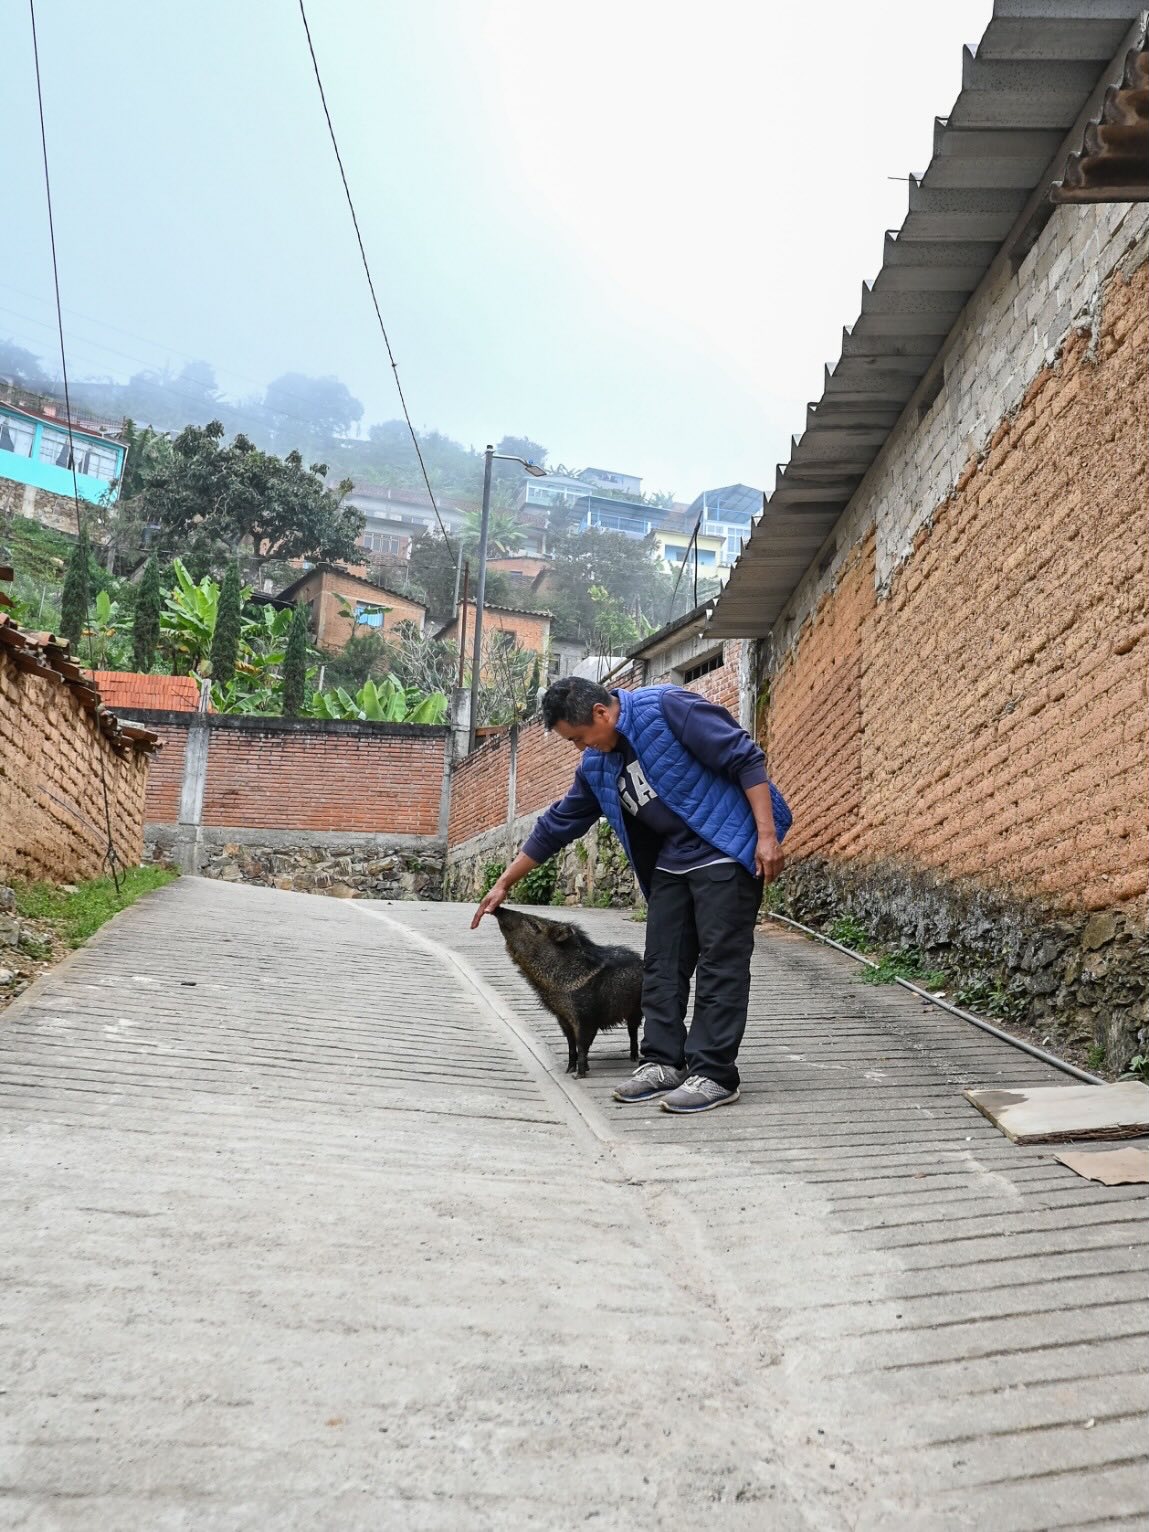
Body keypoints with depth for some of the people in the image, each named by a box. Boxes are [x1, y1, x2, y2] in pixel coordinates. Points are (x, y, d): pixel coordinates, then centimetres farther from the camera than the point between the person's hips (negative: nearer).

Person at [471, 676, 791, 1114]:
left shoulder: (666, 708, -16)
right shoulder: (596, 764, 6)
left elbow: (745, 759, -16)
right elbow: (557, 825, 15)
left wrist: (766, 835, -21)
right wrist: (504, 884, 18)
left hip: (727, 848, -8)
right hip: (672, 859, 8)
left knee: (720, 962, -6)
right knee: (662, 963, 5)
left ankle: (714, 1074, -1)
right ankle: (663, 1061, 14)